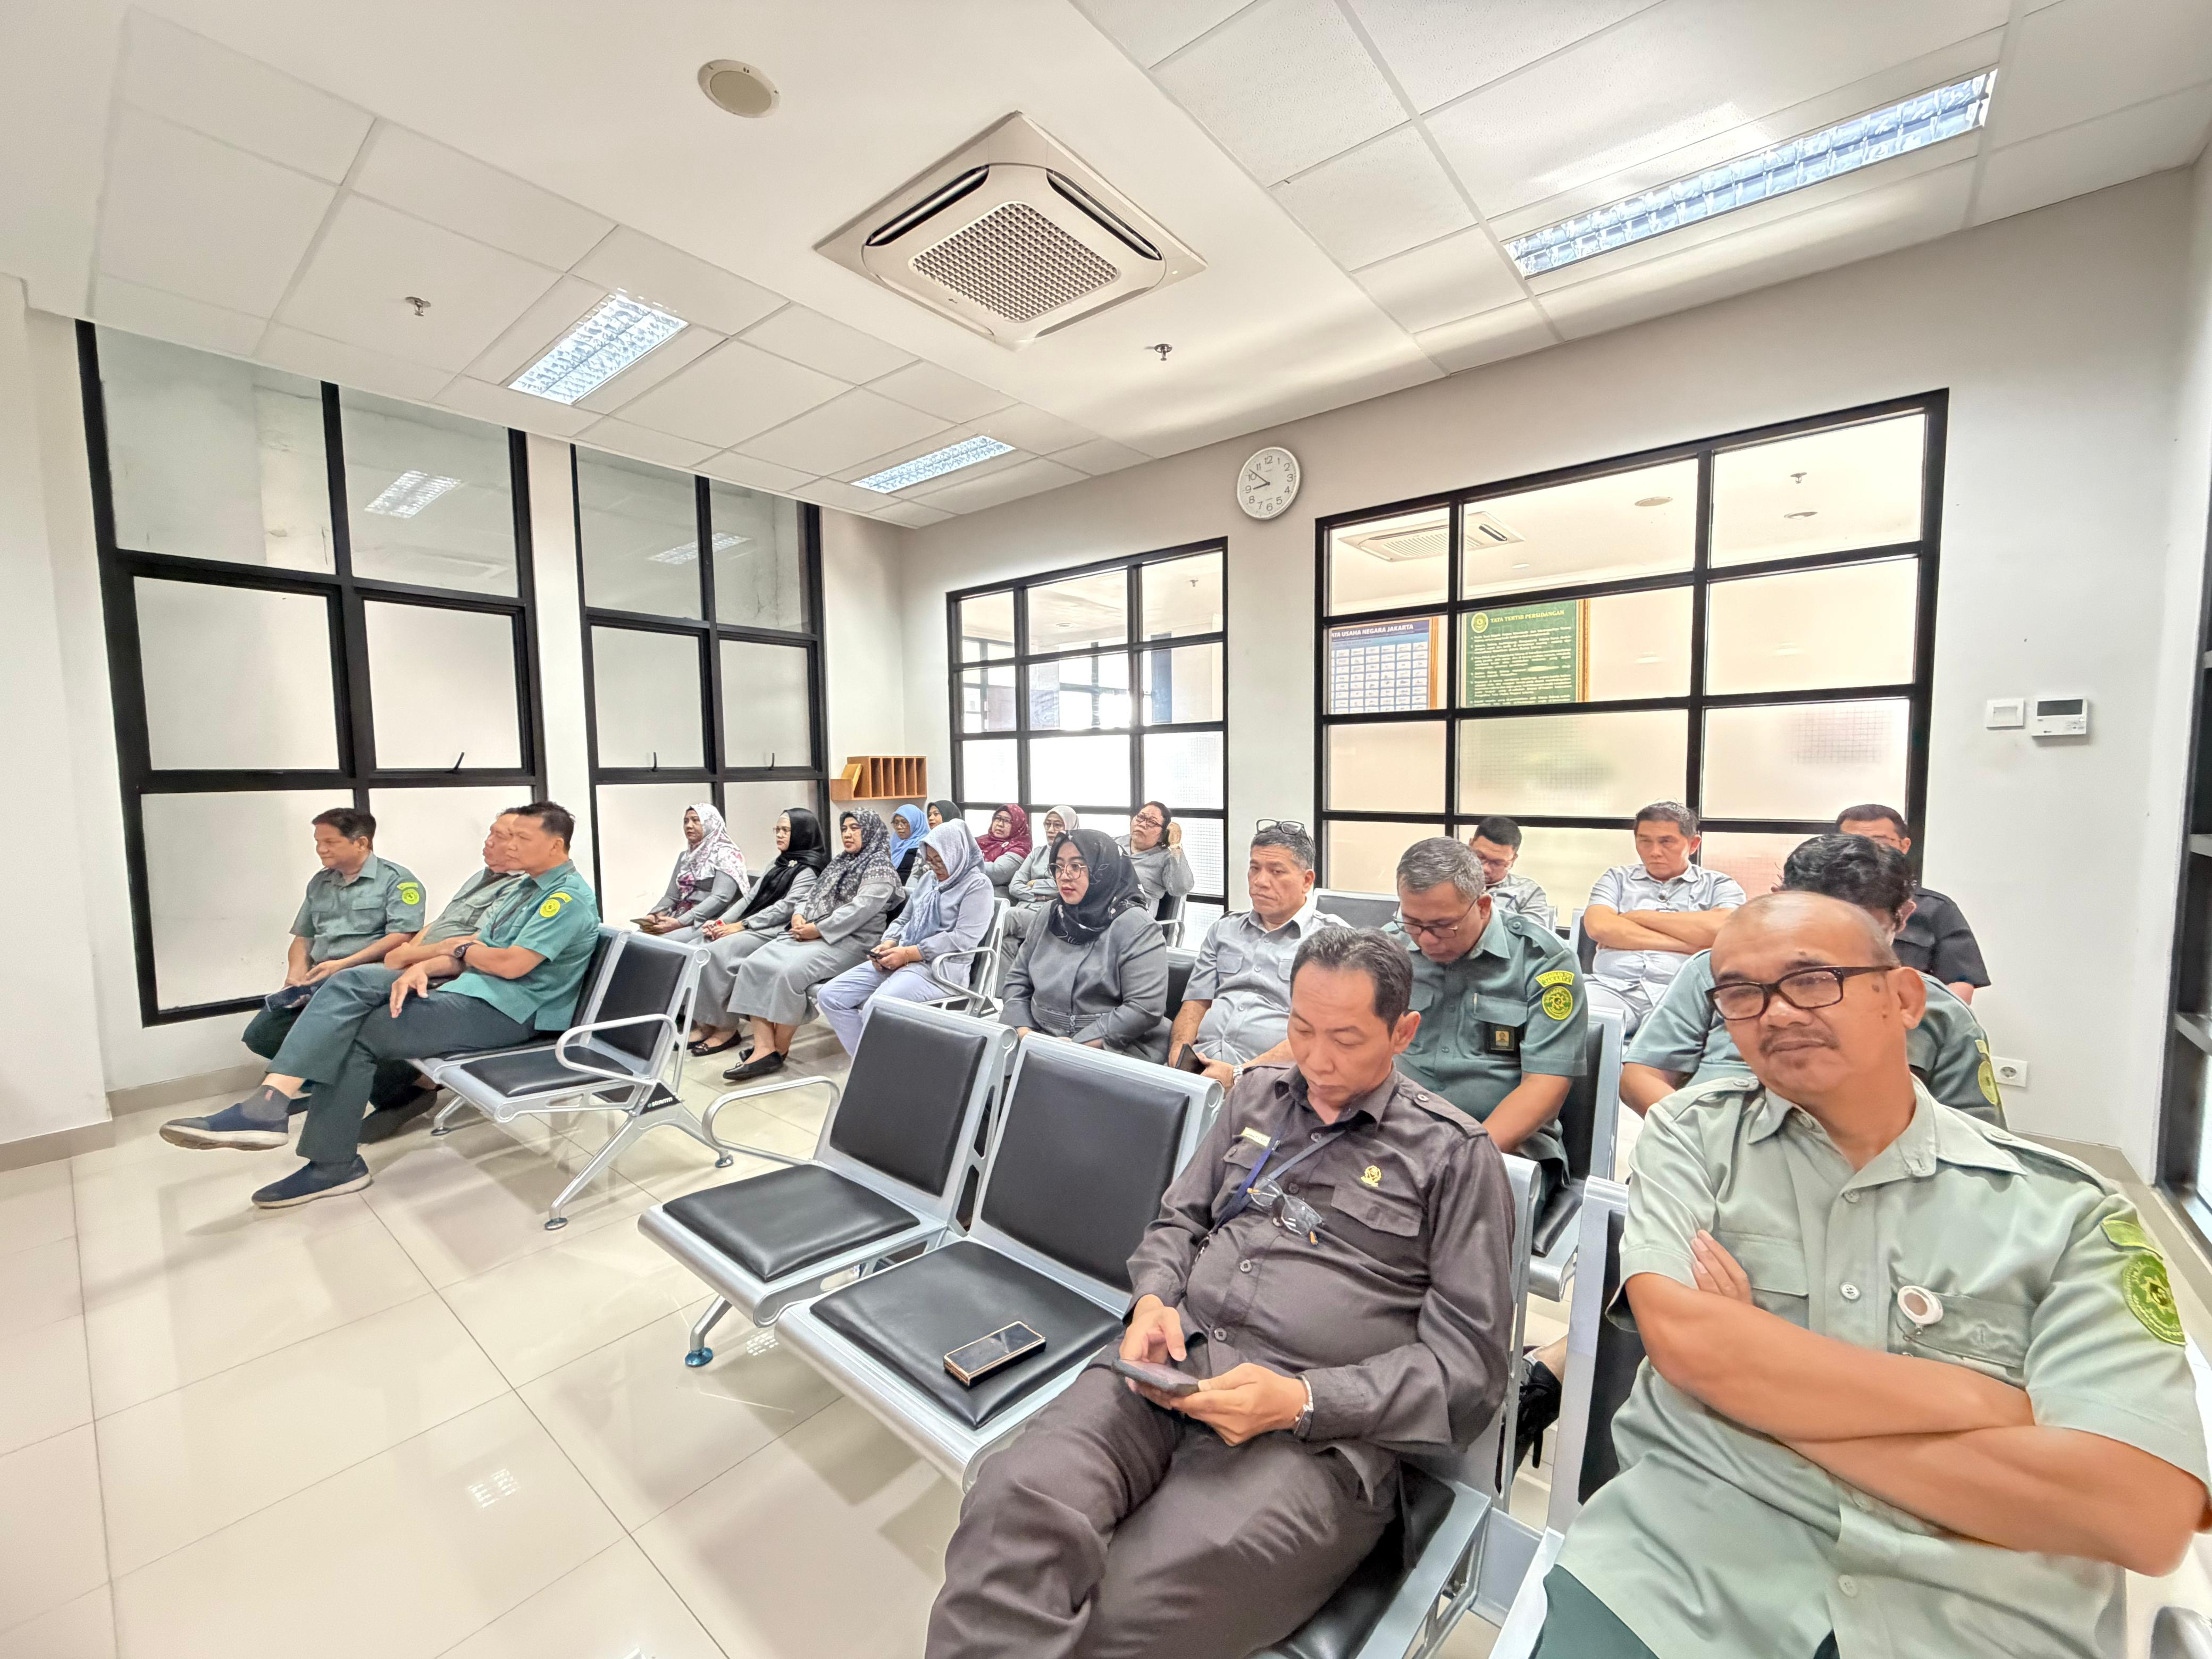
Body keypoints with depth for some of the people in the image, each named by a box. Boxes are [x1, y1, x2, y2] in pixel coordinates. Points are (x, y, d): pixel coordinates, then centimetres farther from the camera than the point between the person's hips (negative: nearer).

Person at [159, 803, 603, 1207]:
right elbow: (471, 954, 16)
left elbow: (511, 964, -22)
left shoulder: (569, 897, -14)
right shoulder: (527, 888, 18)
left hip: (505, 1011, -9)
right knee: (353, 982, -8)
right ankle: (270, 1101, -14)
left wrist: (465, 950, 0)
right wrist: (422, 969, -5)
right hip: (470, 991, 9)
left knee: (357, 1034, -13)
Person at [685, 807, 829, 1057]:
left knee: (716, 953, -26)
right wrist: (722, 921, 1)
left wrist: (741, 926, -17)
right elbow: (751, 898, 17)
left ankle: (725, 1028, -16)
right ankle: (702, 1022, -11)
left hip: (776, 932, -8)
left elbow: (786, 907, -15)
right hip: (751, 927, 8)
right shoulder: (778, 864, 22)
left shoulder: (810, 869, -6)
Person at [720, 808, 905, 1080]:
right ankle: (764, 1048, -20)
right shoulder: (839, 863, 25)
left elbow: (859, 910, -15)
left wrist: (817, 930, -16)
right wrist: (799, 917, 0)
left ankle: (780, 1049, -12)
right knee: (754, 964, -13)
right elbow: (813, 896, 22)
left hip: (848, 941, -8)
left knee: (790, 972, -31)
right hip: (811, 934, 9)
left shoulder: (880, 868, -3)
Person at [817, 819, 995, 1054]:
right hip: (902, 960, 9)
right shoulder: (930, 880, 18)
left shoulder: (977, 885, -7)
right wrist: (889, 944, -1)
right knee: (830, 996, -4)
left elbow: (964, 939, -17)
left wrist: (908, 953, -18)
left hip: (940, 968, -9)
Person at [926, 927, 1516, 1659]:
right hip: (1171, 1368, 4)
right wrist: (1154, 1300, -2)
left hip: (1318, 1429, -3)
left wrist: (1303, 1400, -14)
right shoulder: (1259, 1094, 15)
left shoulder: (1455, 1154, 1)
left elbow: (1467, 1366, -2)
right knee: (1014, 1501, -28)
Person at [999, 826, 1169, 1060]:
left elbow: (1146, 1007, -17)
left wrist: (1080, 1045, -19)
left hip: (1116, 1051, -5)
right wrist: (1023, 1031, -4)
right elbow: (1018, 978, 12)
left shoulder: (1134, 926, -11)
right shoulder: (1050, 915, 7)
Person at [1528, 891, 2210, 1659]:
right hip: (1688, 1548, -1)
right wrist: (1977, 1400, -8)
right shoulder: (1693, 1134, 1)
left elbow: (2146, 1512, -9)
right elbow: (1685, 1339, -13)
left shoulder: (2063, 1206, 2)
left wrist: (1755, 1373, -11)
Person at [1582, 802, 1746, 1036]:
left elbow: (1724, 928, -6)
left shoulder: (1719, 885, 17)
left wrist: (1637, 916, 1)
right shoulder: (1617, 878, 20)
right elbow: (1599, 927, 0)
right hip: (1612, 986, 1)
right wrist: (1685, 945, -3)